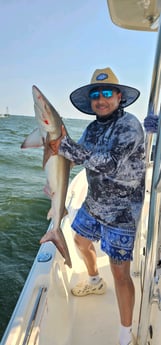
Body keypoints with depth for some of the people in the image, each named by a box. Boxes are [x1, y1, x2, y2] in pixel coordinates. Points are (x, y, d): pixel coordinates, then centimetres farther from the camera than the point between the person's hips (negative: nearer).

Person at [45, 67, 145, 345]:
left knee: (120, 272, -4)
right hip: (93, 203, 8)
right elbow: (78, 156, 5)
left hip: (121, 210, -8)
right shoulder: (93, 127, 6)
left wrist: (65, 146, -29)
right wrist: (60, 141, -14)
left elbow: (109, 164, -30)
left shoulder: (129, 125, -19)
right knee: (81, 241, 26)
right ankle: (95, 282, 54)